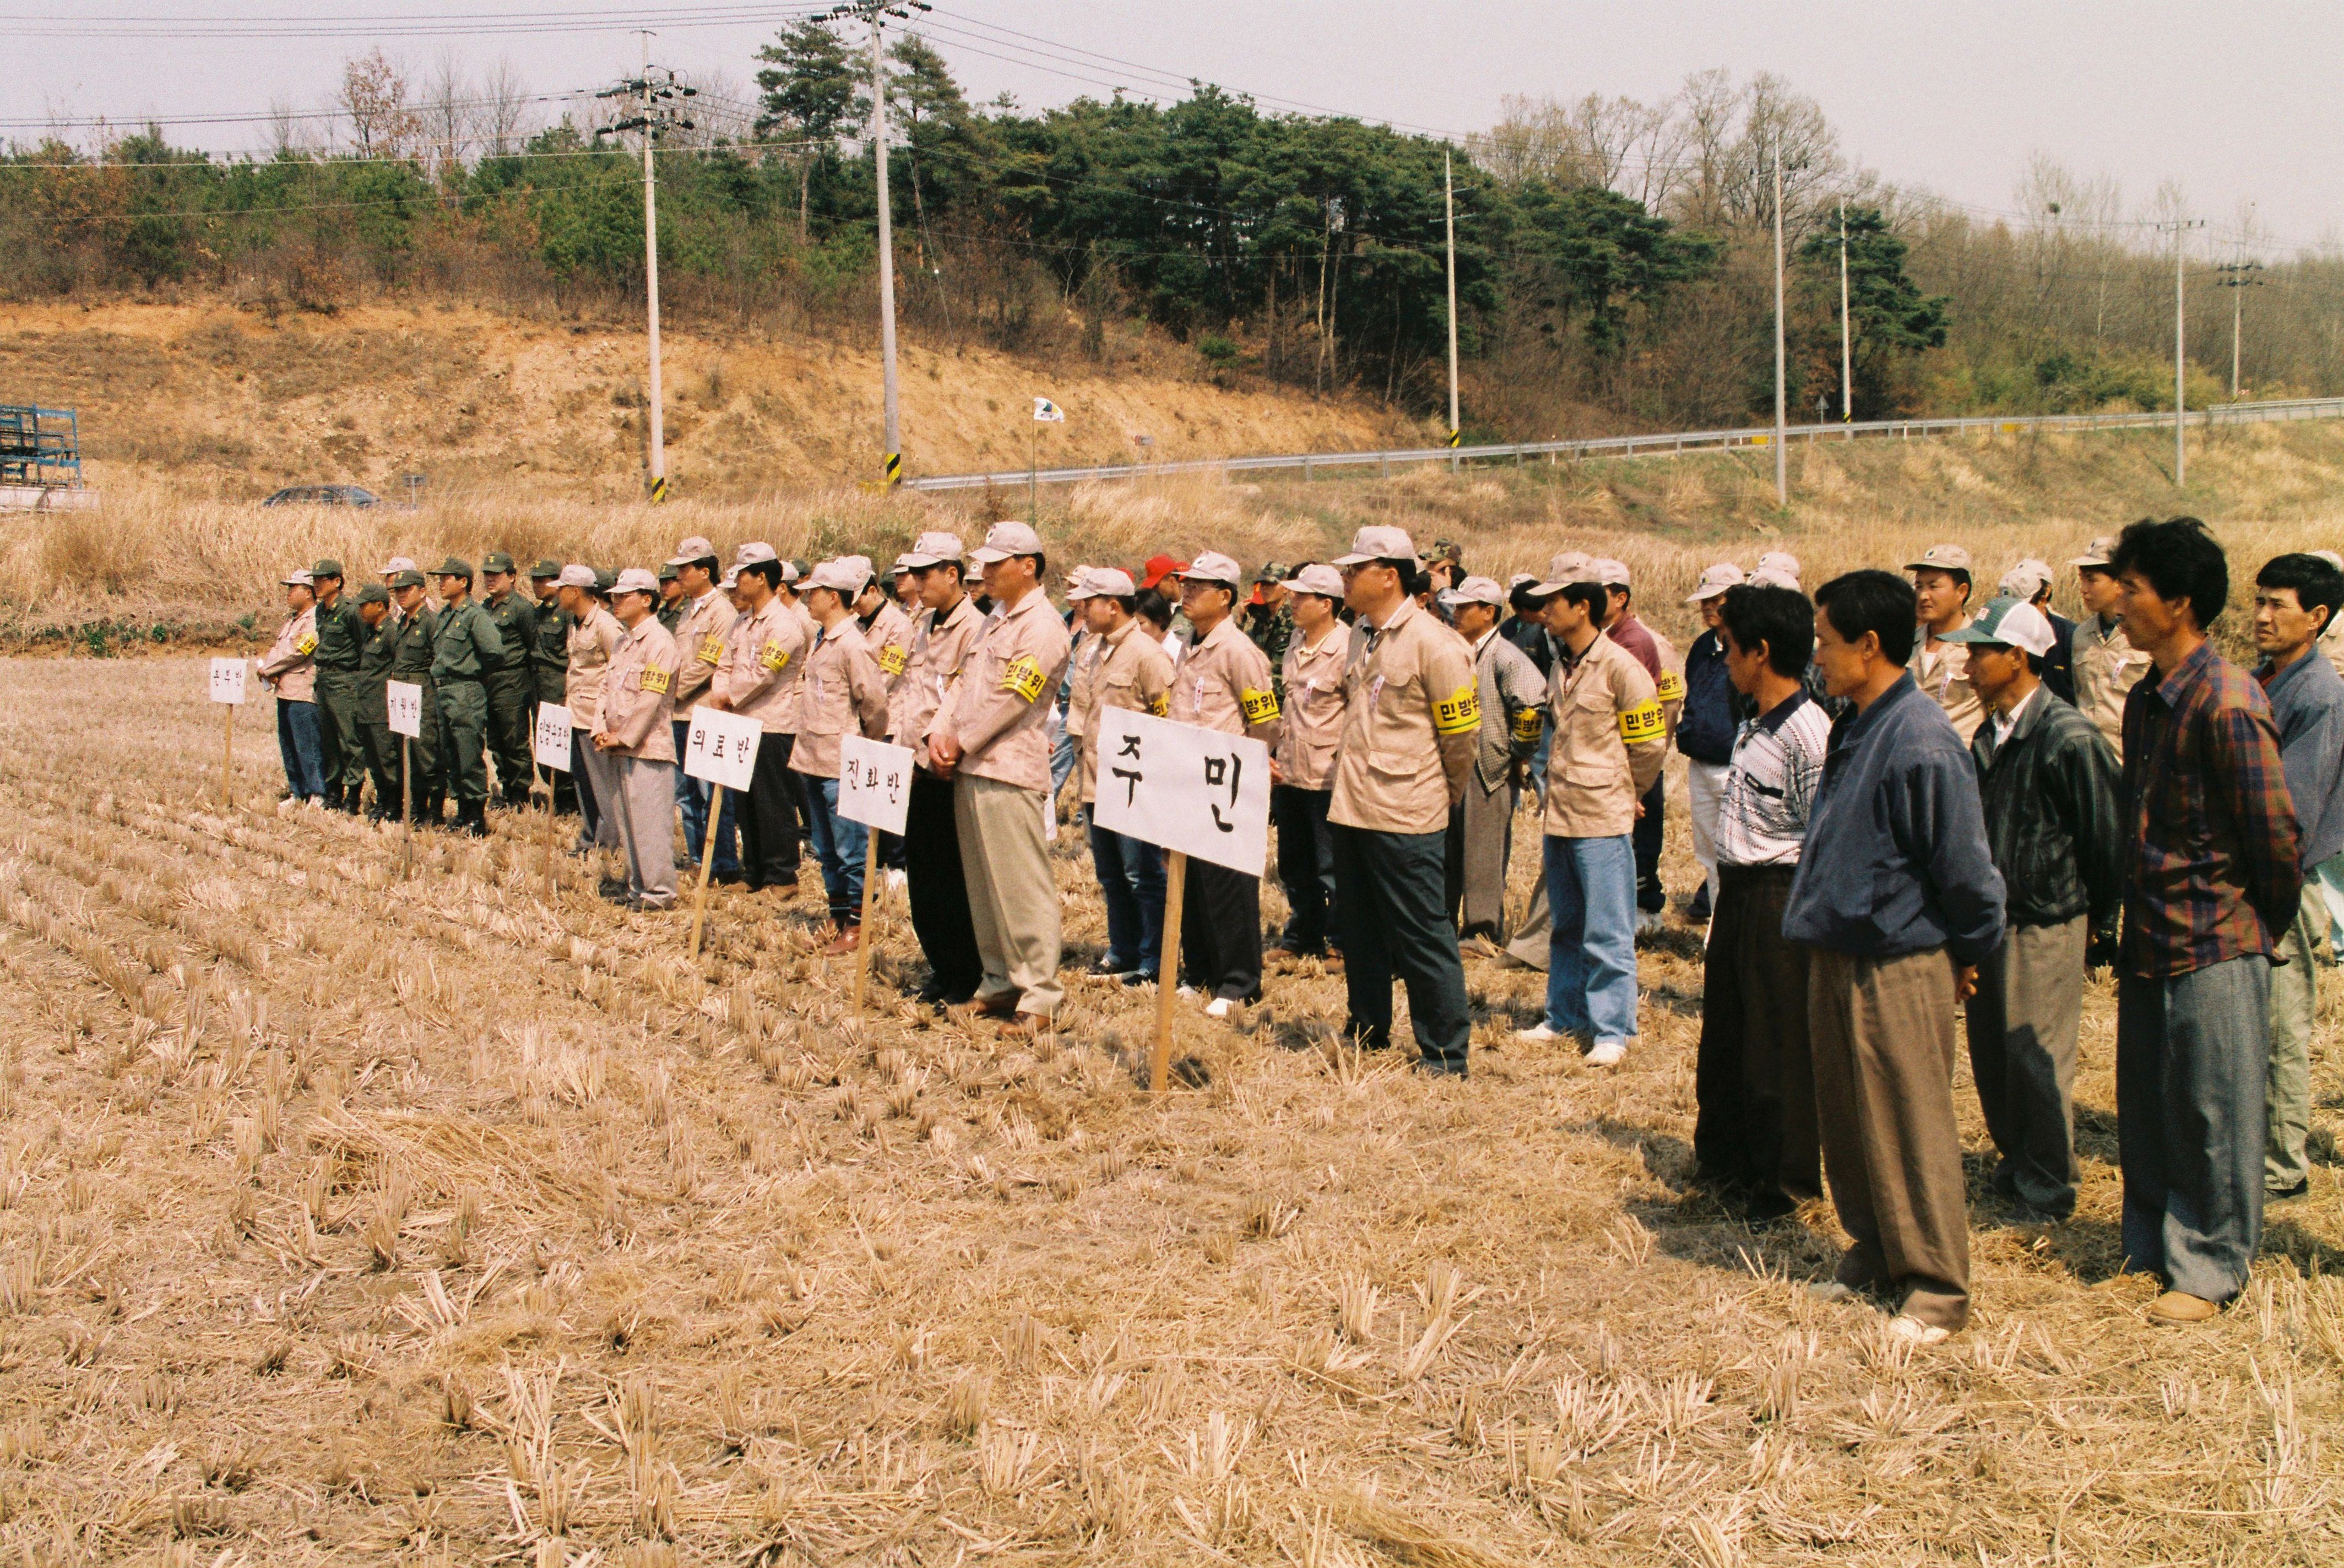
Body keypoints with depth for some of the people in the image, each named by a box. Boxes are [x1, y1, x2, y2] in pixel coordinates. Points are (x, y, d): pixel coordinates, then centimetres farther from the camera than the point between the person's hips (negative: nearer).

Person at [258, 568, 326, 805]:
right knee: (288, 746, 13)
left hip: (304, 692, -10)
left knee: (307, 746, -7)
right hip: (285, 691, 10)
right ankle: (297, 793, 20)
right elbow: (278, 648, 16)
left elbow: (295, 652, -18)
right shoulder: (292, 620, 19)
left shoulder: (315, 621, -12)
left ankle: (317, 796, -3)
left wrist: (267, 669, -7)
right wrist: (270, 670, -5)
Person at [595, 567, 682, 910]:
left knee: (650, 822, -7)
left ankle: (659, 893, -3)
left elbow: (650, 699, -17)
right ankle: (638, 888, 20)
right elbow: (607, 686, 16)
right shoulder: (623, 642, 17)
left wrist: (623, 737, -13)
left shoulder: (659, 641, -12)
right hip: (620, 747, 9)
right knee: (627, 821, 12)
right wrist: (602, 730, 2)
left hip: (648, 746, -9)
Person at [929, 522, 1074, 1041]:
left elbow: (1009, 701, -15)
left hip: (1010, 773, -9)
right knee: (983, 885, 13)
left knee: (1023, 887, -8)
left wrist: (961, 743, -8)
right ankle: (1000, 981, 23)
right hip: (969, 768, 9)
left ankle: (1039, 998, -6)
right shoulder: (997, 619, 18)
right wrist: (940, 731, 1)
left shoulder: (1042, 627, -10)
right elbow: (966, 683, 17)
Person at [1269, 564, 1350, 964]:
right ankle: (1300, 939, 30)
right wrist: (1273, 754, 14)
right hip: (1289, 773, 8)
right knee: (1294, 866, 17)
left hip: (1327, 777, -8)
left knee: (1332, 869, 2)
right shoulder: (1296, 642, 10)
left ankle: (1342, 943, 15)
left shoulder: (1347, 648, -14)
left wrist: (1344, 760, -12)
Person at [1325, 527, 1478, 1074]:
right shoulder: (1361, 636, 11)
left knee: (1421, 938, -3)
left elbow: (1461, 733, -7)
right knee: (1359, 930, 17)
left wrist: (1445, 797, 4)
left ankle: (1445, 1057, 5)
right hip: (1350, 806, 8)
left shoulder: (1434, 645, -13)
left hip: (1405, 816, -8)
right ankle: (1367, 1033, 32)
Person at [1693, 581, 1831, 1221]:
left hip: (1780, 899, -9)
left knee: (1778, 1047, 2)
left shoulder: (1806, 733, -19)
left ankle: (1784, 1182, 16)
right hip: (1736, 895, 9)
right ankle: (1724, 1158, 35)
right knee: (1723, 1034, 19)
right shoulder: (1752, 723, 10)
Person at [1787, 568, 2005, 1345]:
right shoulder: (1854, 729, 7)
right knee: (1847, 1120, 17)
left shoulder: (1922, 742, -21)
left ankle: (1936, 1288, 12)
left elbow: (1965, 864, -16)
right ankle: (1871, 1254, 33)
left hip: (1900, 967, -9)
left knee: (1912, 1129, 1)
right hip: (1838, 957, 9)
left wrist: (1968, 953, -5)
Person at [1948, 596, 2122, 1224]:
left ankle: (2048, 1190, 13)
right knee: (1990, 1054, 13)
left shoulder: (2068, 736, -16)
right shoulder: (1990, 736, 8)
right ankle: (2014, 1166, 30)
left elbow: (2106, 832, -11)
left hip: (2047, 925, -7)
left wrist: (2099, 919, -5)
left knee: (2038, 1060, 0)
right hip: (1990, 919, 7)